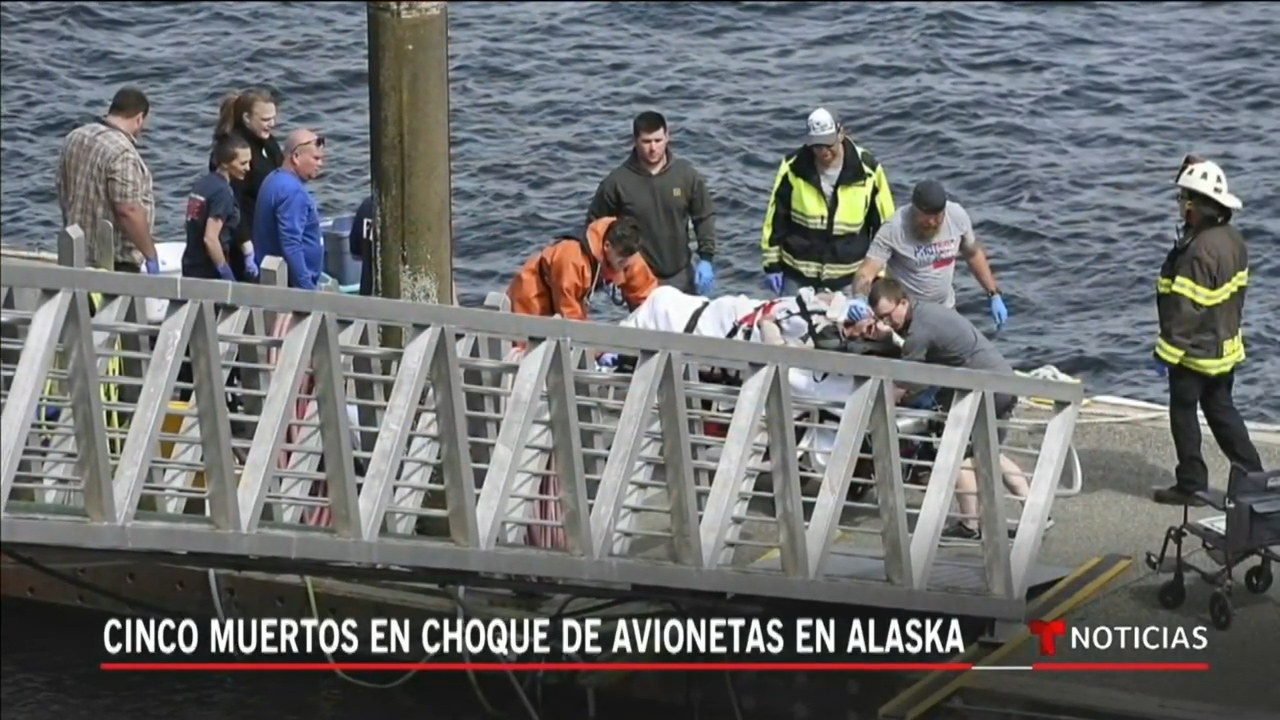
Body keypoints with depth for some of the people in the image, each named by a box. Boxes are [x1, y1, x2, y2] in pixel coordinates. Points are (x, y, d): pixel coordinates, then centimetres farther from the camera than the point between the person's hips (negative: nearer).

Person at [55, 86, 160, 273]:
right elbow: (128, 211, -25)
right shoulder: (121, 153, -21)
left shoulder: (74, 138, 7)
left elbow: (64, 194, 17)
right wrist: (151, 256, -17)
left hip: (77, 254, 9)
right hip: (115, 262, -9)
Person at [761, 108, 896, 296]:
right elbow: (775, 217, 2)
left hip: (848, 277, -1)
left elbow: (884, 223, 1)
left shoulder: (867, 169, -9)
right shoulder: (793, 168, -9)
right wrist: (772, 265, 2)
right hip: (797, 274, 1)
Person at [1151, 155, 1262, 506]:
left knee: (1184, 414, 4)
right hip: (1226, 348, 9)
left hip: (1198, 351, -9)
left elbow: (1187, 309, -26)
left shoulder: (1199, 251, -28)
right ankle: (1252, 475, 20)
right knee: (1221, 410, 19)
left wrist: (1168, 351, -20)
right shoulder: (1233, 240, 2)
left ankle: (1191, 486, 11)